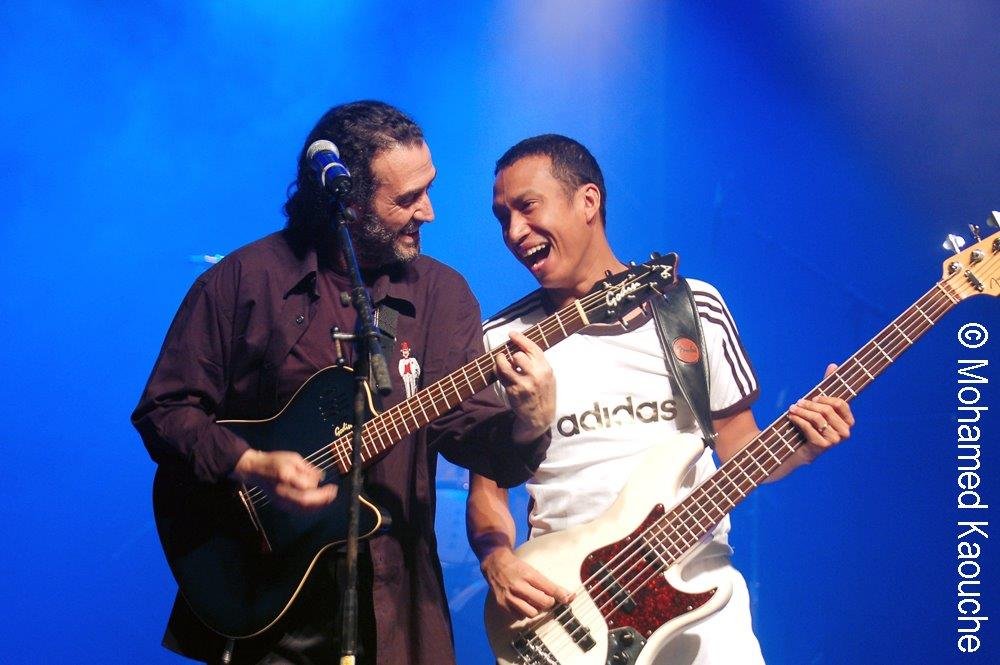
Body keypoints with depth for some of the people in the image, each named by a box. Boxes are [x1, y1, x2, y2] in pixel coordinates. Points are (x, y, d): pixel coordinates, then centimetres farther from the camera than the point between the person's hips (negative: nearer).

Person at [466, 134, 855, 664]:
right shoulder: (502, 340, 2)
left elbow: (739, 451, 9)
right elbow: (487, 487, 7)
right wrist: (497, 559, -12)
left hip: (695, 582, 0)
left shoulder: (695, 308, 3)